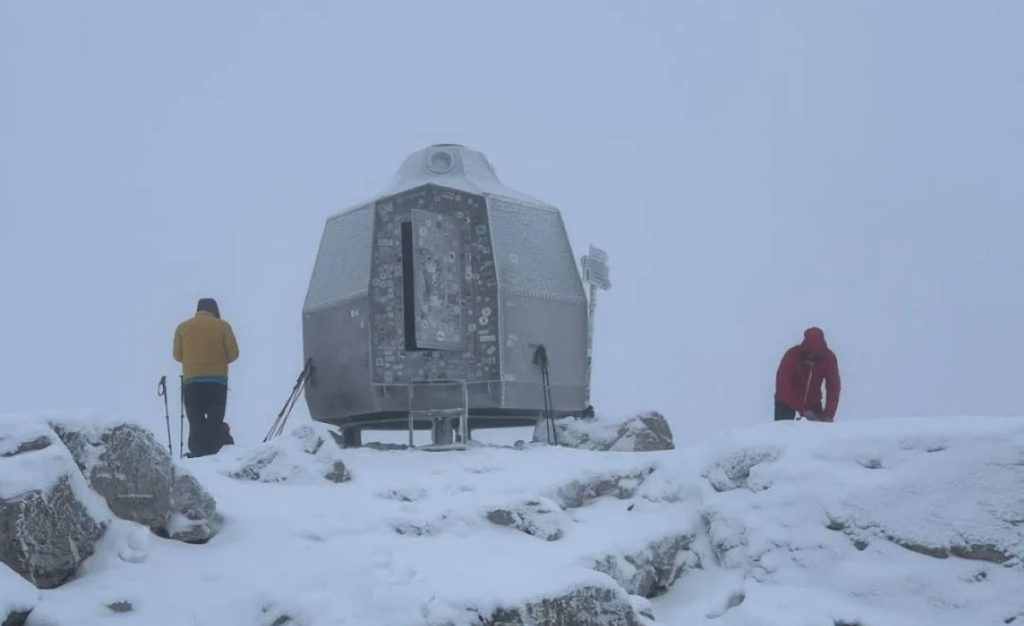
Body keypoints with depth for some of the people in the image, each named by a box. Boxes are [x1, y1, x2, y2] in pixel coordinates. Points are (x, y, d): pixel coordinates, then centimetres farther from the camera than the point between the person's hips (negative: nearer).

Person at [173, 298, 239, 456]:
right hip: (217, 380, -1)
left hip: (191, 381, 1)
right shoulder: (222, 326, 2)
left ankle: (198, 455, -5)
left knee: (196, 421, 4)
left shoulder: (182, 327, 7)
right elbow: (233, 353, 1)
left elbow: (177, 355, 9)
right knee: (216, 420, 3)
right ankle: (215, 455, -4)